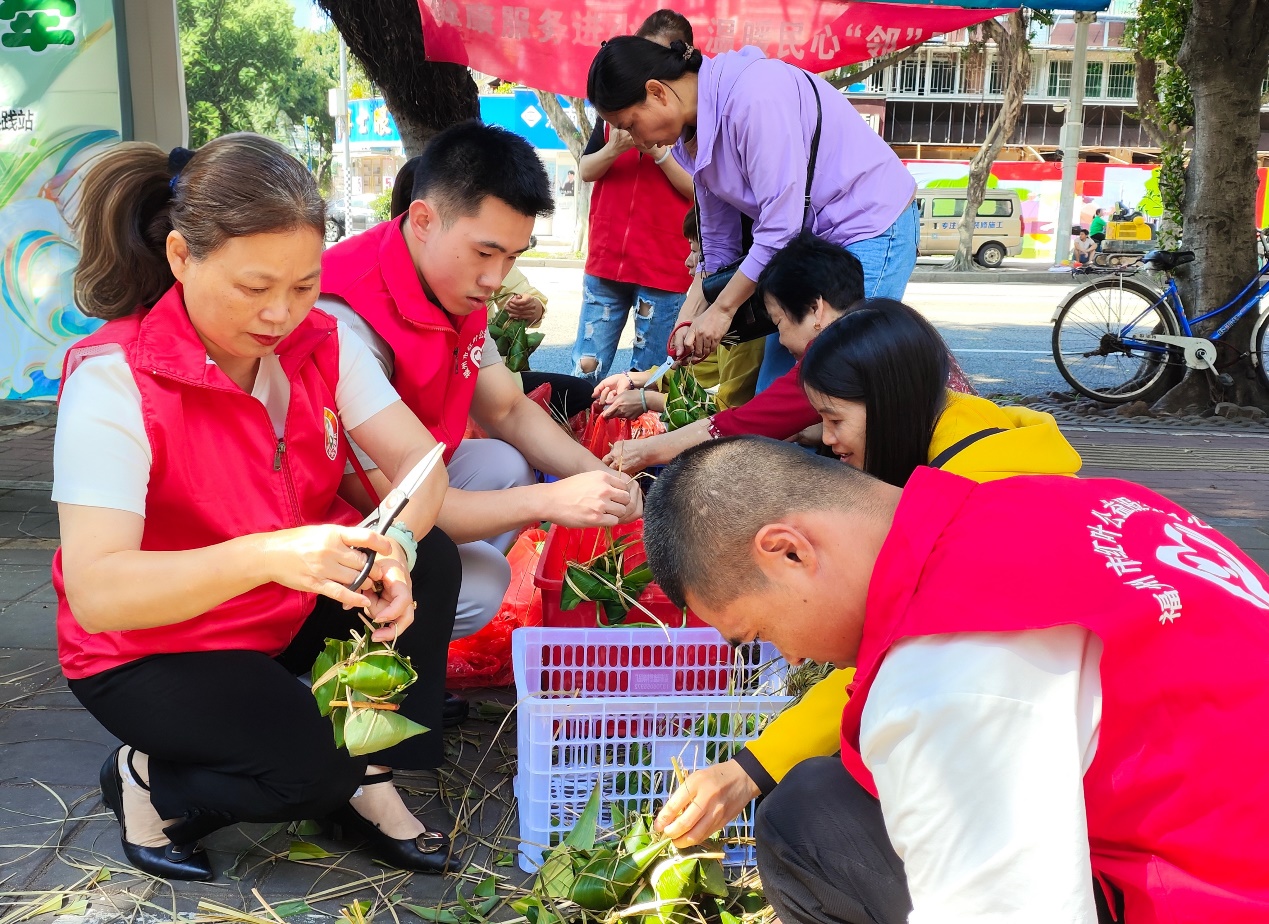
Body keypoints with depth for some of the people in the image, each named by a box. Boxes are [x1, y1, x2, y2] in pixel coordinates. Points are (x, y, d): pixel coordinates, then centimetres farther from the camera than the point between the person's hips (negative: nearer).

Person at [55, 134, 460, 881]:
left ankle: (366, 781, 0)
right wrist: (267, 554, -46)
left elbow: (419, 461, -13)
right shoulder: (114, 377, -24)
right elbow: (94, 592, -31)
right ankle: (149, 785, 6)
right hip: (153, 651, -5)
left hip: (294, 612, 6)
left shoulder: (322, 340, -8)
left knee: (432, 560, -17)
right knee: (314, 763, -25)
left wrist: (394, 547, -36)